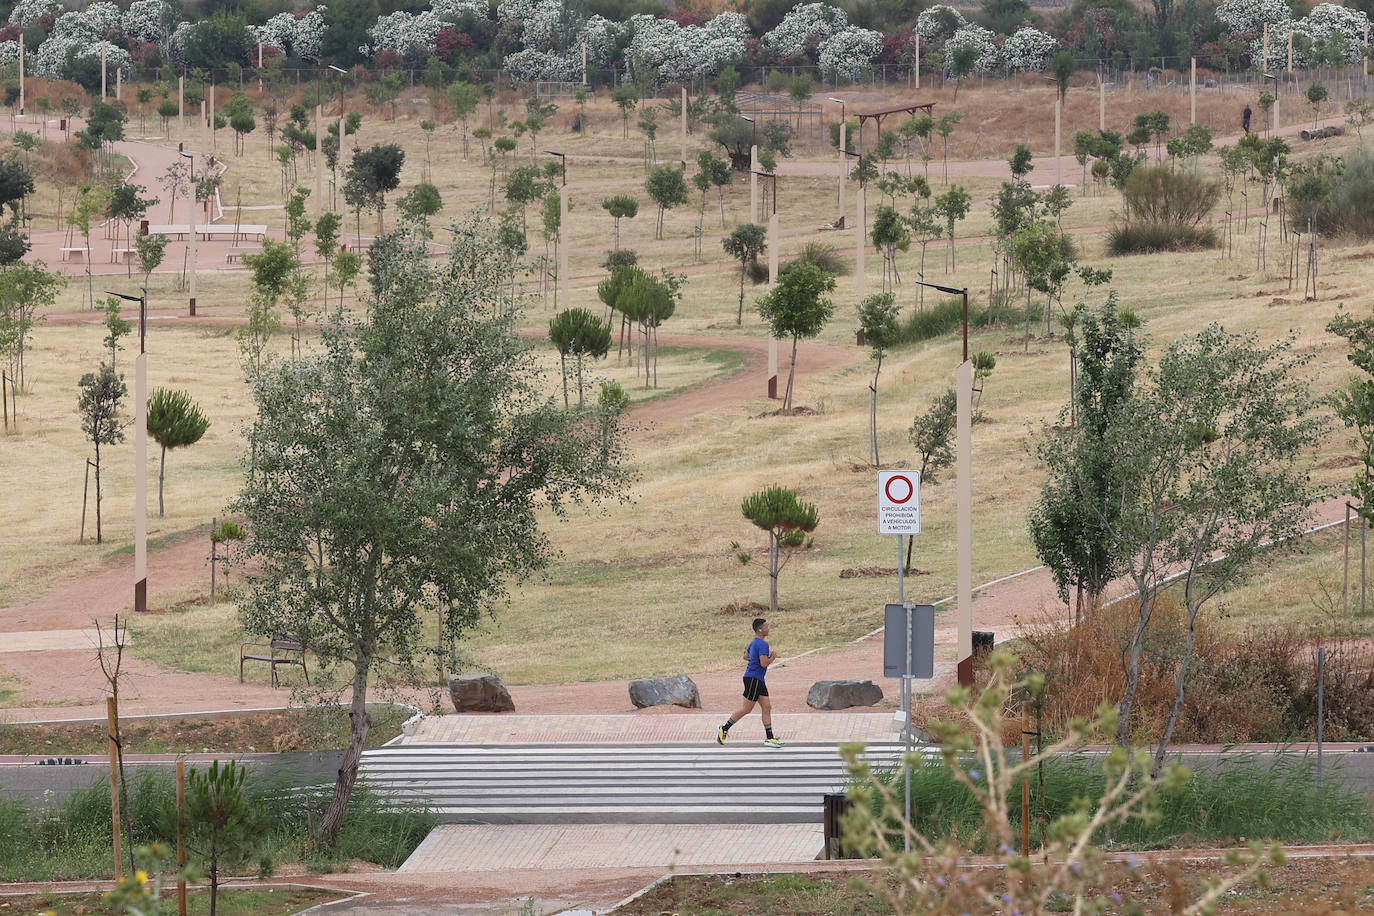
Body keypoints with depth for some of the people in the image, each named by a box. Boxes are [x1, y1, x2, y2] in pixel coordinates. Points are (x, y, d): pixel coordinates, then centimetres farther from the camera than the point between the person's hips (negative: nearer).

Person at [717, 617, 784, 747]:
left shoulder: (754, 642, 13)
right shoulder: (762, 644, -17)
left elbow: (746, 656, 28)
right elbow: (764, 663, -24)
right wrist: (773, 657, -6)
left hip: (758, 680, 10)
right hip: (753, 679, -10)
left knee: (767, 707, 5)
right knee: (747, 709, -4)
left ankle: (769, 738, 4)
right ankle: (724, 729, 5)